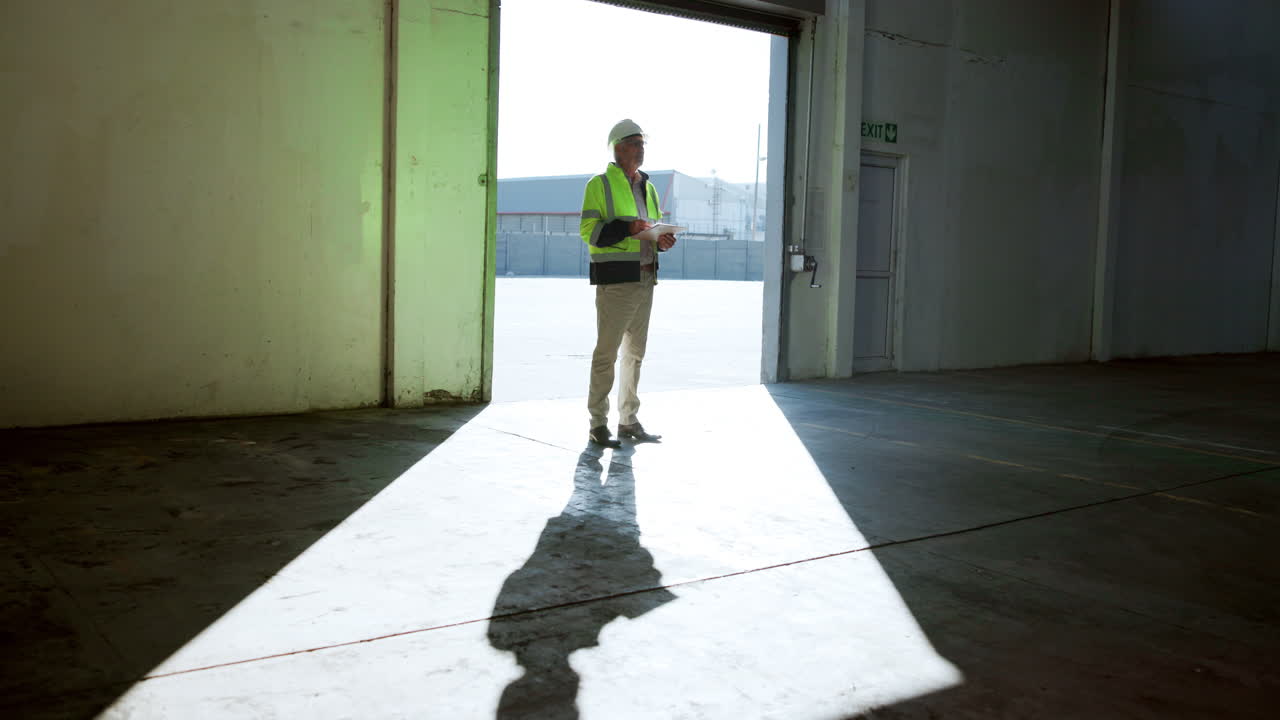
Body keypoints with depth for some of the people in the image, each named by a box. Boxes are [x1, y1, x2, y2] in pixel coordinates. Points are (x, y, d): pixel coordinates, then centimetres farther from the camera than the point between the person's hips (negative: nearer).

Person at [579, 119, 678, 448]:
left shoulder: (647, 186, 19)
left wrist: (662, 241, 4)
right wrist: (628, 228, -23)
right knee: (607, 352, -6)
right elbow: (588, 231, -11)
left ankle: (629, 420, 21)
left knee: (635, 352, 12)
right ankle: (598, 424, 1)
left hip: (645, 279, 8)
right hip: (615, 280, -7)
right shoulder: (600, 184, -3)